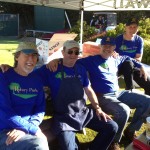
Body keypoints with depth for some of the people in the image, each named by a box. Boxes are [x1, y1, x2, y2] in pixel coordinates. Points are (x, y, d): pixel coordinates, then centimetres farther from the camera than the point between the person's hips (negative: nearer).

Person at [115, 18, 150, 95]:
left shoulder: (139, 40, 0)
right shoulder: (118, 39, -9)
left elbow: (139, 58, -3)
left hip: (133, 67, 3)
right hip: (119, 66, -3)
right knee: (128, 64, -38)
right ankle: (130, 90, -29)